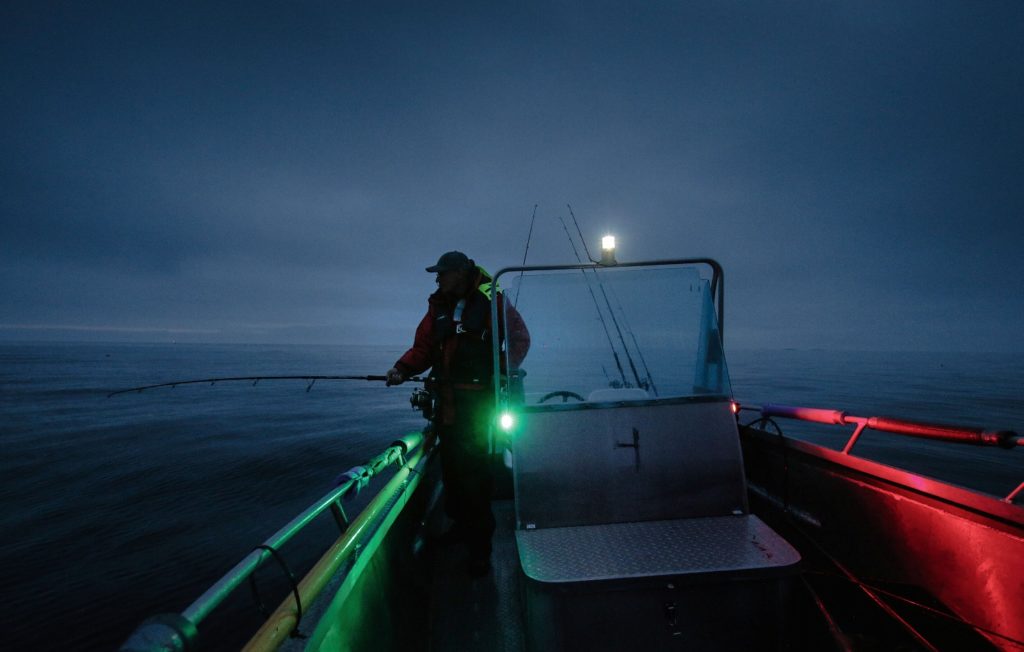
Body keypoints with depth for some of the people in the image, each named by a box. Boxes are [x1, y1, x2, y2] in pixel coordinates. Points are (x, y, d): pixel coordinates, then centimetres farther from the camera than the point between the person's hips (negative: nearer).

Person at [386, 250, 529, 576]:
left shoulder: (492, 302, -7)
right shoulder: (438, 306, 9)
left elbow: (520, 338, -5)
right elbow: (423, 347, 8)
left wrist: (503, 370, -16)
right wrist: (401, 369, -7)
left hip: (477, 401, -5)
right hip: (446, 401, 6)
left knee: (473, 467, 0)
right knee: (451, 464, 14)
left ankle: (480, 544, 15)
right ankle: (459, 524, 35)